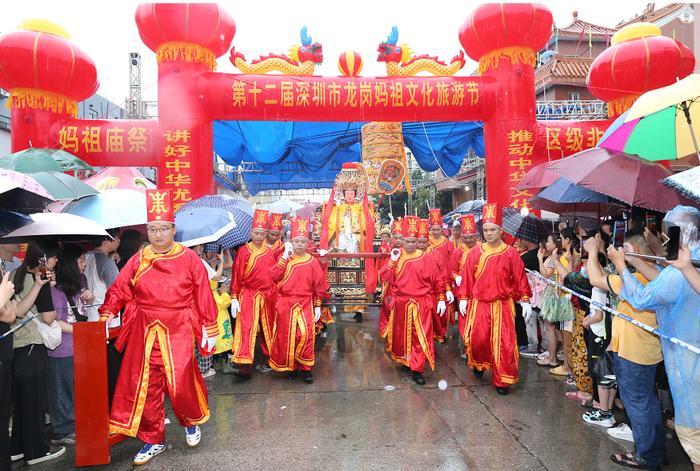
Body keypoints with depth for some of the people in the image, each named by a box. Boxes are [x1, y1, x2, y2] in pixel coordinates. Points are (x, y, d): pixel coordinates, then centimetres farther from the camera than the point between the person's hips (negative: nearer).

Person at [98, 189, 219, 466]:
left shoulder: (189, 259, -3)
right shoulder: (138, 260, 5)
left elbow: (203, 295, -2)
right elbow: (118, 290, 5)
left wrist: (209, 328, -2)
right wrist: (106, 315, -8)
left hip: (178, 330, -3)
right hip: (144, 331, 3)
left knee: (180, 382, -5)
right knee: (144, 385, 7)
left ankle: (191, 421, 30)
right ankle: (153, 441, 27)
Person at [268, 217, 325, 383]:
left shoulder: (313, 262, 2)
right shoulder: (284, 258, 3)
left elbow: (319, 286, 5)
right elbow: (274, 276, -13)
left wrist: (318, 306, 3)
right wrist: (285, 256, -14)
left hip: (305, 304, -1)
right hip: (285, 303, 1)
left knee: (305, 335, -11)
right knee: (286, 336, 6)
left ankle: (305, 367, 6)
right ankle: (290, 367, 22)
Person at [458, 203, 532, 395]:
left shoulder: (511, 253, -3)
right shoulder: (475, 252, 0)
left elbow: (520, 279, -1)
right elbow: (467, 277, 3)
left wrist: (525, 301, -2)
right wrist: (463, 299, 3)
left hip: (502, 305, -1)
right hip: (479, 304, 1)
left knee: (503, 343, -1)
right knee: (476, 339, 2)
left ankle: (502, 380, 14)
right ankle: (479, 364, 34)